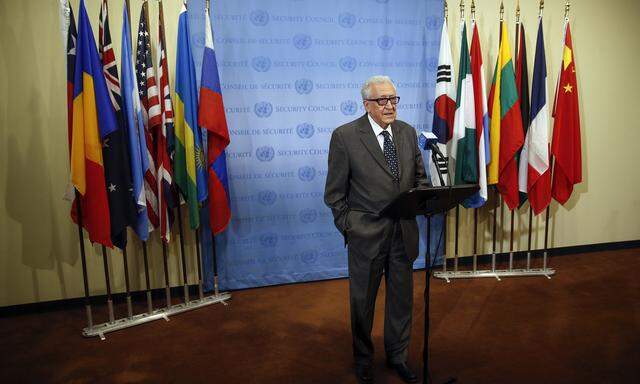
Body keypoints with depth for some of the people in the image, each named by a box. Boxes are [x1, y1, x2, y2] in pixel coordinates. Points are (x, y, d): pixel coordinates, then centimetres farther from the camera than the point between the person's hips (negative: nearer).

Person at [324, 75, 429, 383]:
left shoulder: (408, 132, 5)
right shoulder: (344, 136, -10)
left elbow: (420, 177, 13)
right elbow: (335, 192, -6)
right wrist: (347, 226, -8)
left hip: (403, 231, 4)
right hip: (366, 233, -4)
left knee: (402, 297, 17)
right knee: (363, 299, 13)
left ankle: (397, 355, 40)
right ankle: (363, 358, 37)